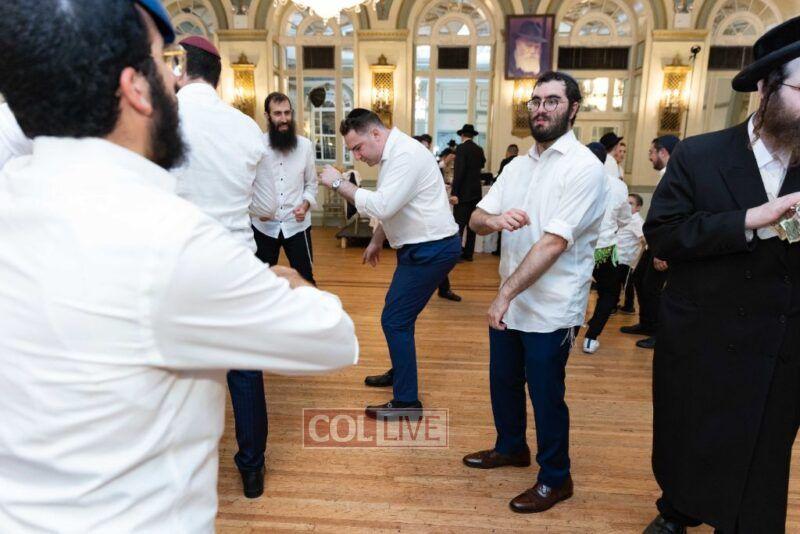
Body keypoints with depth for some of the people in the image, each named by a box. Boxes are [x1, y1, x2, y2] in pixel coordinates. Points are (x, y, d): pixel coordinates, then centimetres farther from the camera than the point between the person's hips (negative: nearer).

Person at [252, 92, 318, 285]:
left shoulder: (305, 145, -1)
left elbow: (311, 184, 6)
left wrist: (305, 204, -12)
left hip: (296, 225, 1)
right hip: (264, 226, 0)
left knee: (305, 278, 11)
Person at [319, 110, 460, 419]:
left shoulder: (406, 155, -21)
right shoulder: (393, 154, 13)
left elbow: (381, 206, -30)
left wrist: (339, 183, -21)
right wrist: (377, 241, 22)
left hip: (432, 249, -11)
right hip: (420, 247, 11)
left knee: (394, 321, -9)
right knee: (399, 315, 21)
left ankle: (407, 402, 2)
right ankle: (399, 373, 40)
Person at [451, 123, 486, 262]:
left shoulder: (461, 148, -9)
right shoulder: (479, 150, 9)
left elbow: (459, 171, -18)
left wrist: (454, 193, -19)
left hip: (463, 192, -6)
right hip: (476, 192, 7)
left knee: (459, 224, -6)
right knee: (472, 224, 9)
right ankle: (468, 253, 14)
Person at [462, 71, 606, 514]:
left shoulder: (584, 167, -14)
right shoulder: (517, 166, 9)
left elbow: (553, 243, -22)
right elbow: (476, 219, 3)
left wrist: (504, 293, -23)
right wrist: (494, 219, -21)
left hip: (551, 310, -7)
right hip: (511, 303, 7)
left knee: (545, 394, 7)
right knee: (503, 382, 20)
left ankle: (555, 478, 31)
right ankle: (511, 447, 46)